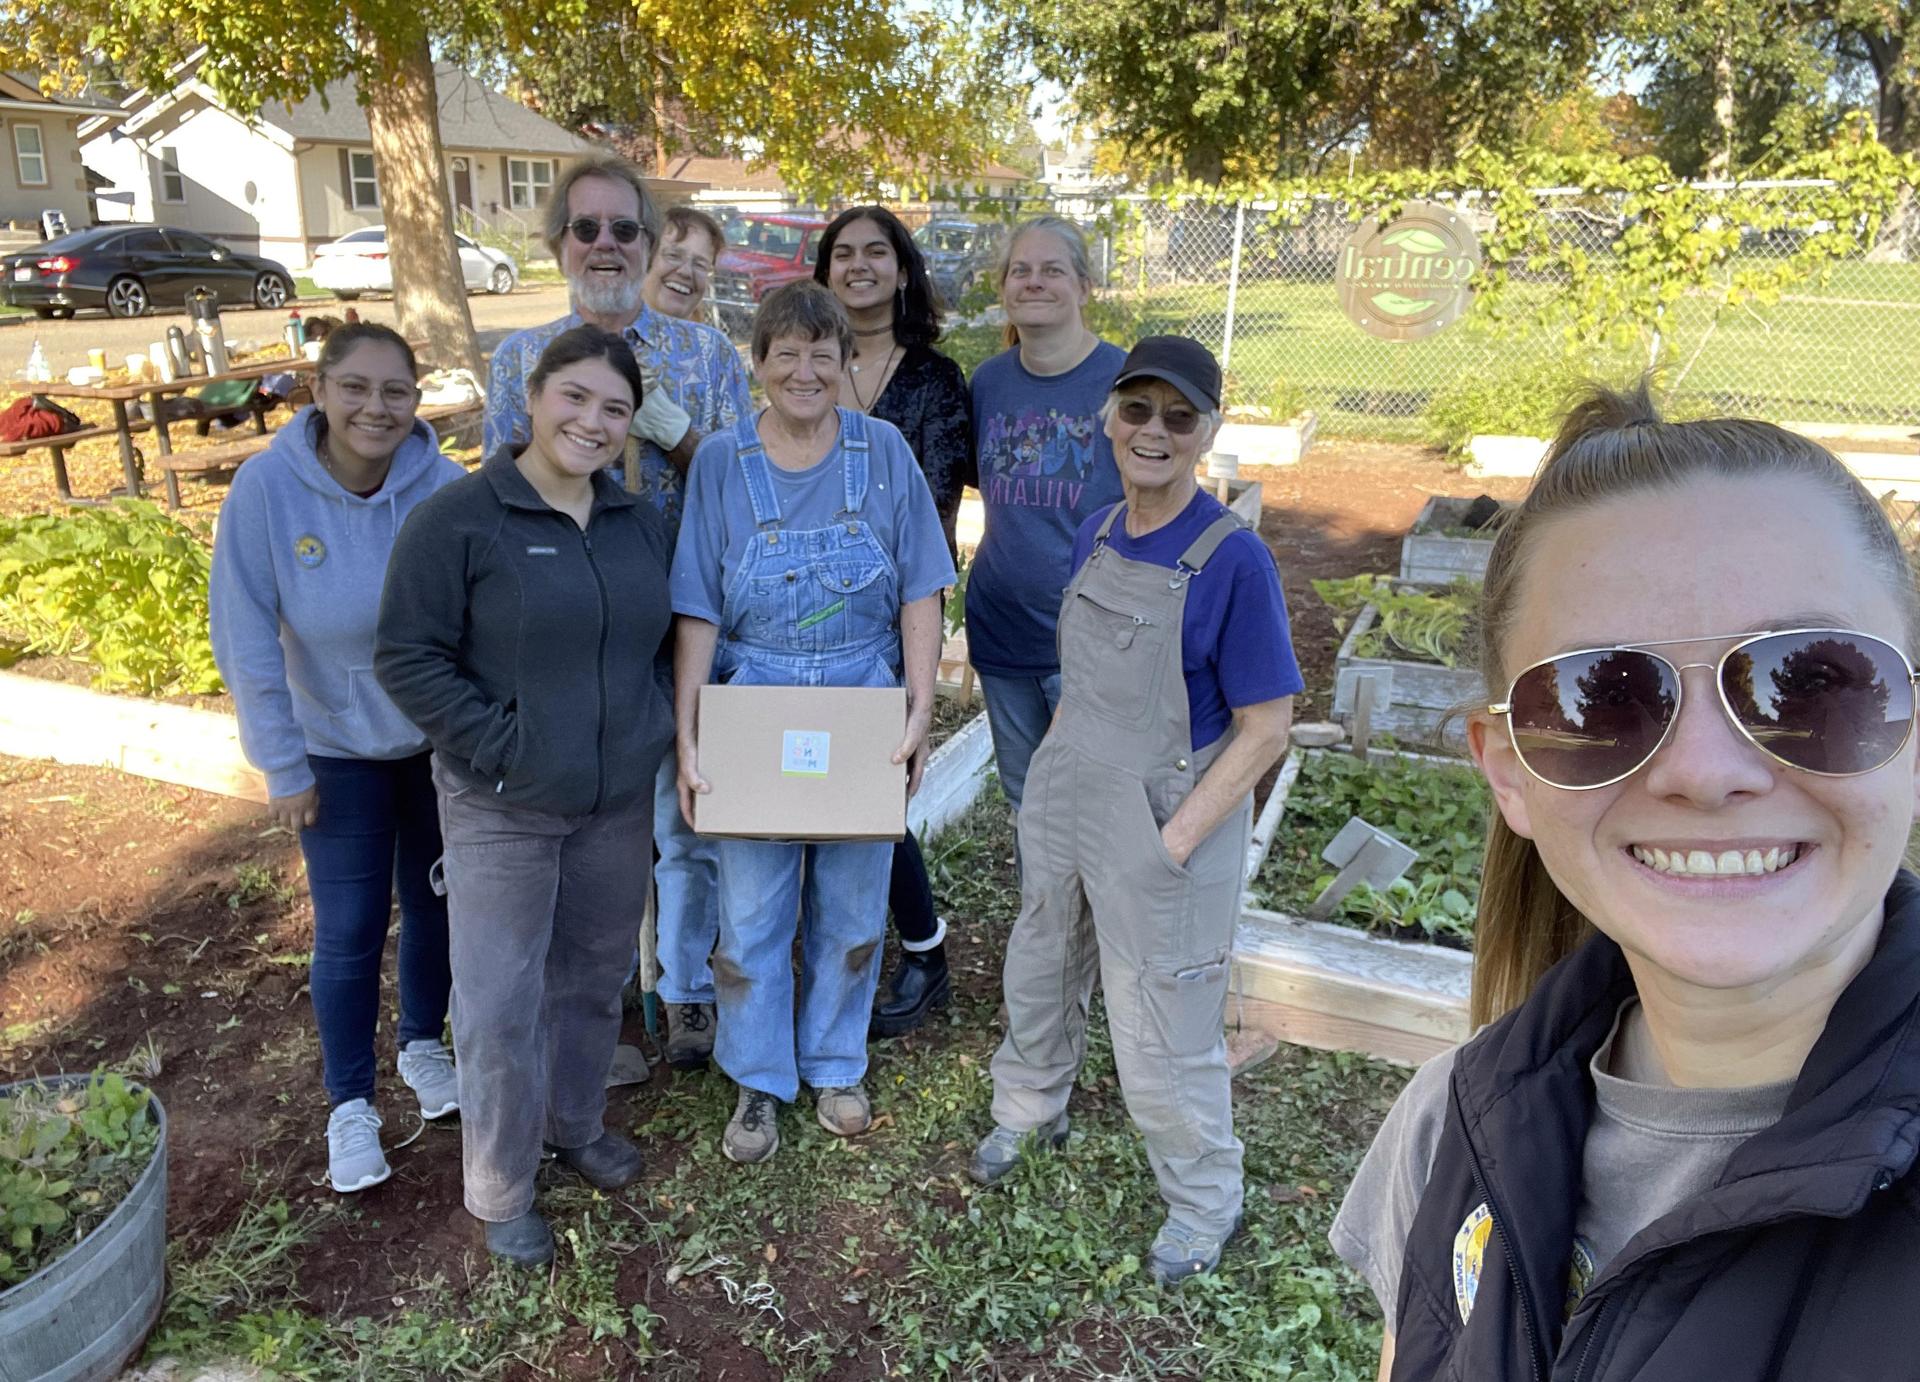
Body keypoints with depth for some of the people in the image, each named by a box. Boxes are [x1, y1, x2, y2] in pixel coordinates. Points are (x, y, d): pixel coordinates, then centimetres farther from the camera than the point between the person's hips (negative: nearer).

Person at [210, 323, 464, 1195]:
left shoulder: (445, 487, -17)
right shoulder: (266, 488, -18)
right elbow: (246, 640, -13)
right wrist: (283, 768, -11)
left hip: (442, 740, 1)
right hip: (337, 748, -1)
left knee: (436, 903, 16)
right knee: (349, 930, 5)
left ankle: (422, 1044, 42)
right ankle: (350, 1106, 26)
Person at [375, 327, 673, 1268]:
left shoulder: (639, 523, 6)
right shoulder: (458, 519, -13)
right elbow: (407, 658, -13)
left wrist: (657, 741, 5)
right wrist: (500, 747, -18)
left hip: (619, 802, 5)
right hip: (501, 809, -5)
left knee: (593, 979, 19)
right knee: (500, 1006, 2)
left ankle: (576, 1124, 43)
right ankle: (500, 1193, 23)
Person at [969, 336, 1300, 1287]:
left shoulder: (1233, 559, -19)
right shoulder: (1095, 536, 0)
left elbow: (1265, 726, -17)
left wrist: (1176, 840, -20)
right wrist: (1054, 769, 7)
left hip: (1165, 822, -6)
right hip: (1062, 799, 6)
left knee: (1162, 1029, 9)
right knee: (1039, 974, 25)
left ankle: (1205, 1200, 35)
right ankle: (1028, 1108, 54)